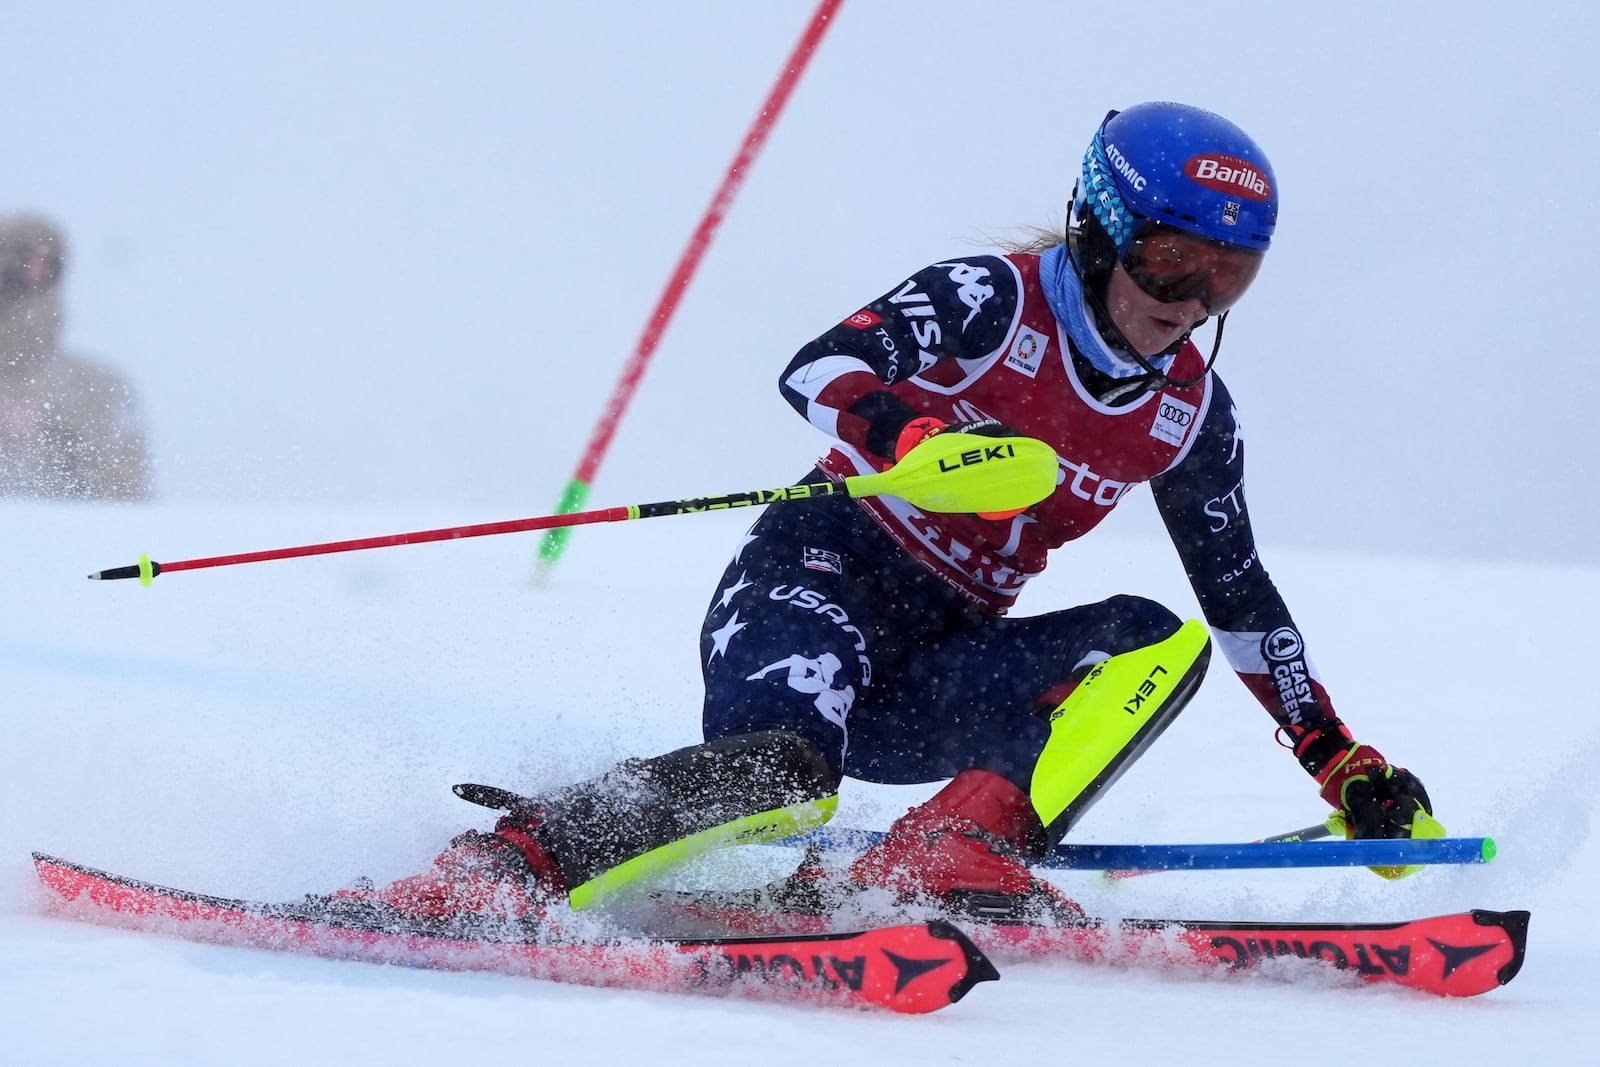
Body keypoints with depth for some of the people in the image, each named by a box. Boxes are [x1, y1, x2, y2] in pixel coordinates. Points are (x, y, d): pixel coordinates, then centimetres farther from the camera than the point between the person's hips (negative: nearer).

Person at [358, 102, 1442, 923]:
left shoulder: (1189, 414, 9)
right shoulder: (994, 301, -9)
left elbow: (1244, 600, 20)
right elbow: (817, 367, -25)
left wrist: (1342, 761, 18)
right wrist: (910, 435, -47)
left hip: (936, 673, 6)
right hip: (818, 582, -6)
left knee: (1157, 643, -17)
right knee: (778, 774, -37)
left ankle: (944, 861, -29)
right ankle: (502, 864, -31)